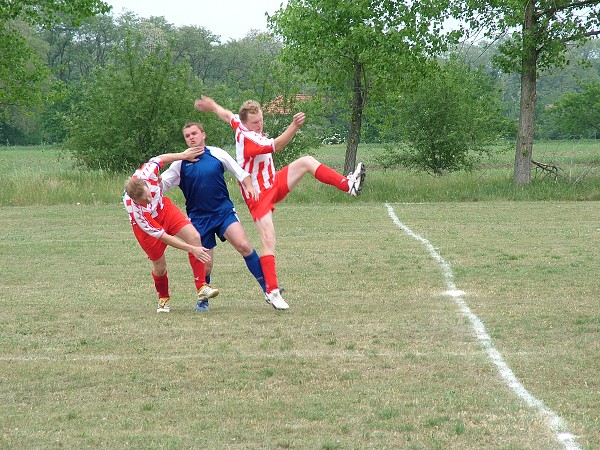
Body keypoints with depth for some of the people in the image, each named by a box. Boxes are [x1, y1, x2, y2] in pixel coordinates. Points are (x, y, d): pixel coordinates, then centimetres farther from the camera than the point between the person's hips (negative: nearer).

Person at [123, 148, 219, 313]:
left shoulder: (145, 174, -34)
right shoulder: (135, 210, -40)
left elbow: (159, 159, -8)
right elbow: (162, 236, -33)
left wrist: (182, 155, -1)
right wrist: (191, 249, -32)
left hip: (164, 208, 4)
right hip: (146, 226, -4)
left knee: (194, 236, -17)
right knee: (159, 266, 3)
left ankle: (202, 287, -14)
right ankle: (163, 299, 36)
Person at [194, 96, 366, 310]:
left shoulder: (240, 124, 1)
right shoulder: (248, 138, -26)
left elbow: (226, 115, 23)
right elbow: (277, 145, -39)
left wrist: (212, 105, 43)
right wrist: (295, 126, -51)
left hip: (274, 184, 9)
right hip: (258, 195, -9)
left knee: (306, 161, -4)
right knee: (268, 239, -16)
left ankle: (348, 185, -7)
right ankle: (272, 291, -13)